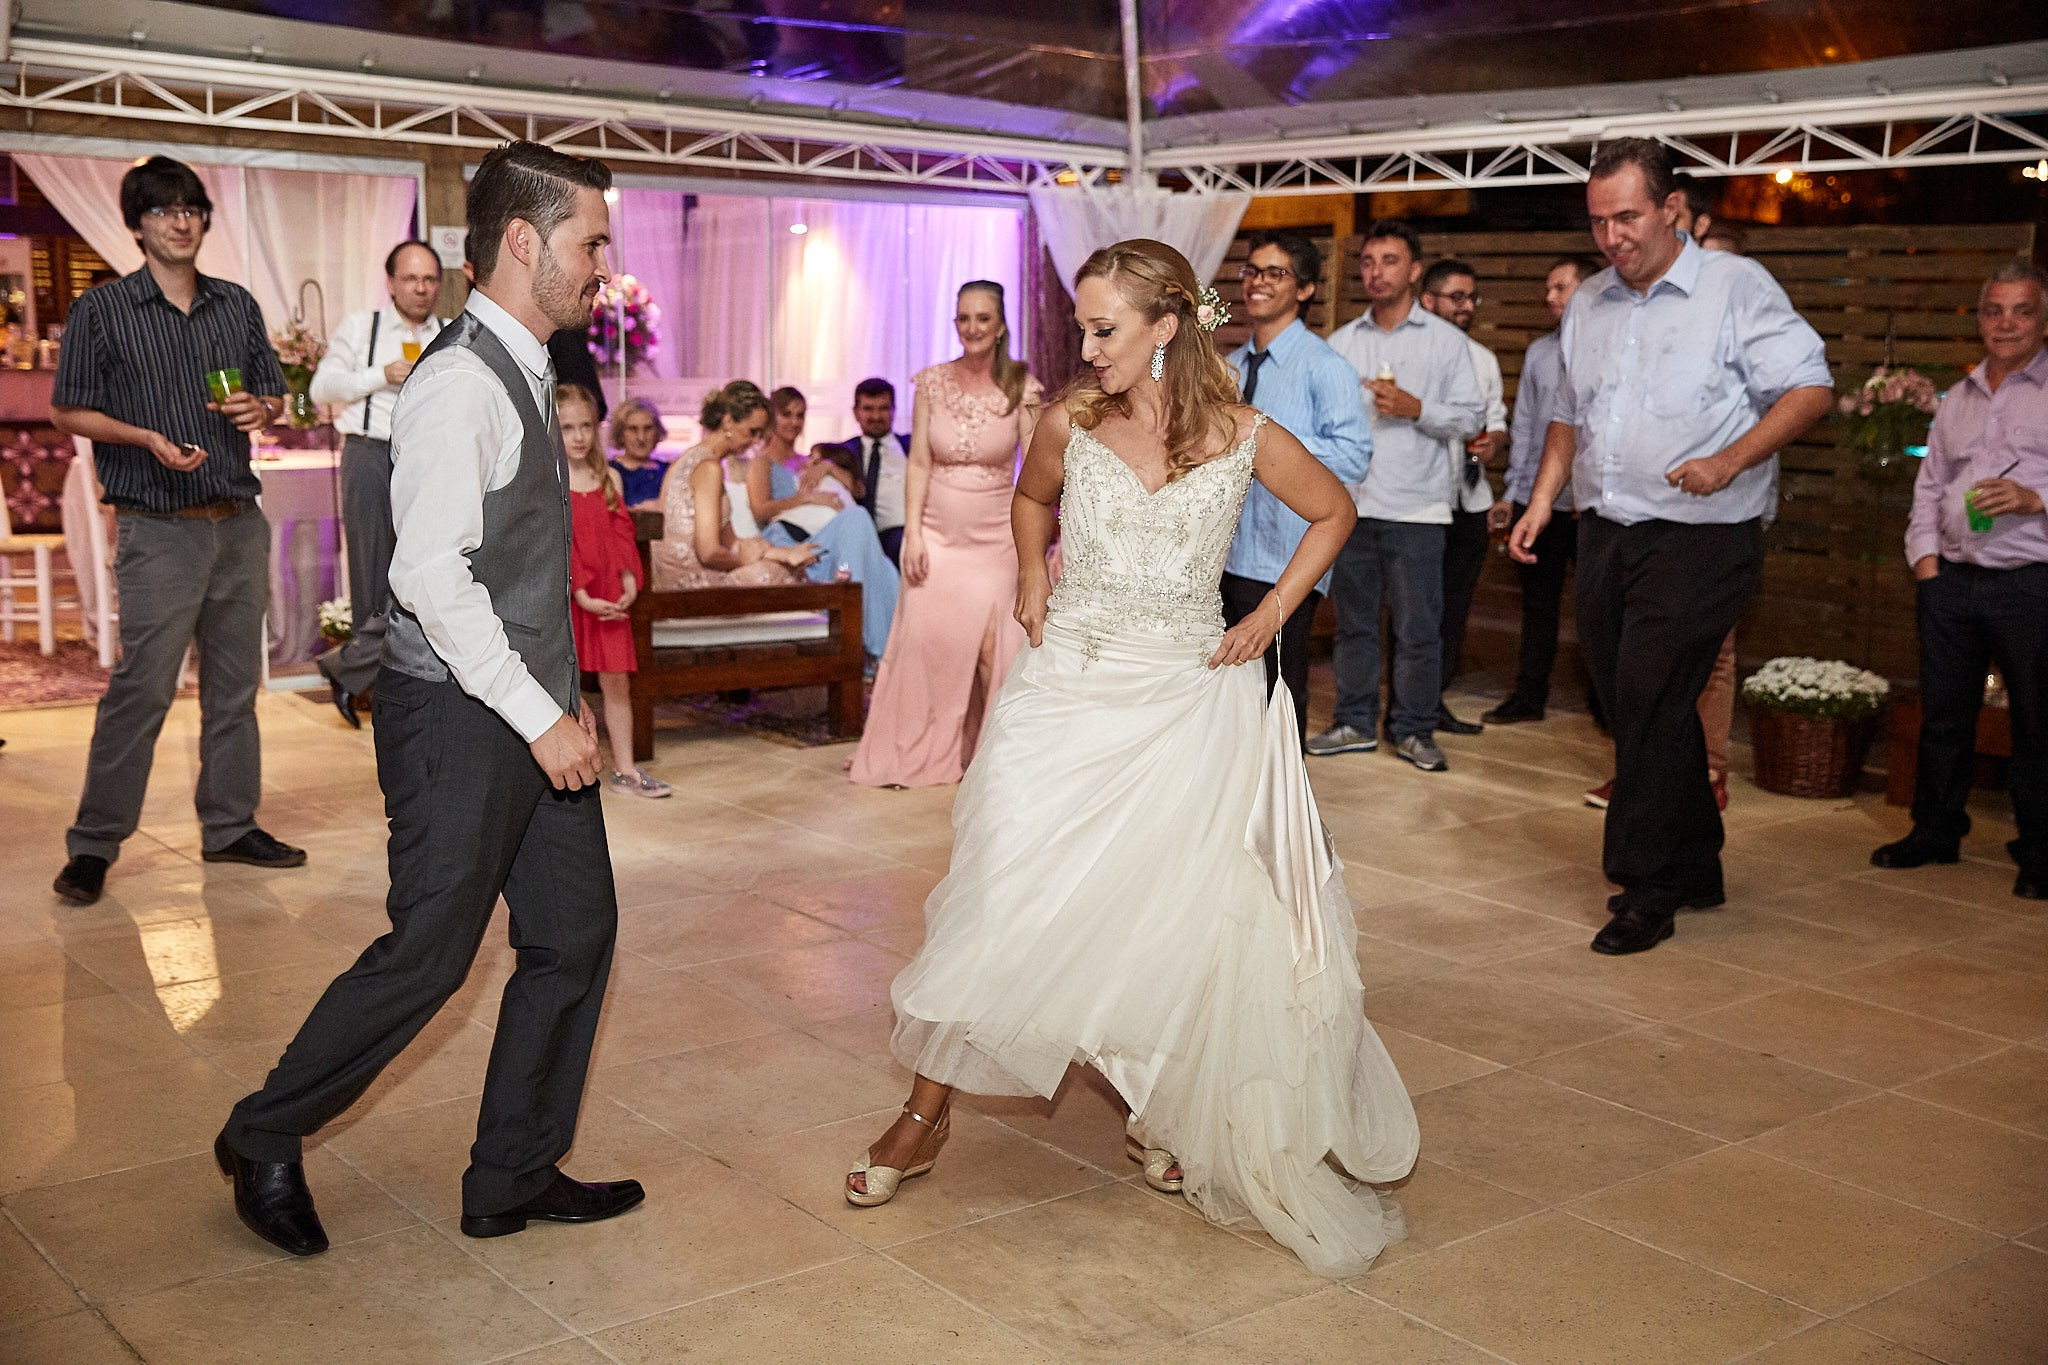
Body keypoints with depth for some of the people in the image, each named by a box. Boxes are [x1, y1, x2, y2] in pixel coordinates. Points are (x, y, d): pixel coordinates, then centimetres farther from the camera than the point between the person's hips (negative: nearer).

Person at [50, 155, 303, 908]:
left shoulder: (237, 305, 10)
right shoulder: (102, 310, -2)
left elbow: (275, 395, 17)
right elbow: (69, 410, -1)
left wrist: (259, 409, -6)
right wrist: (148, 439, -16)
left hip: (240, 522, 5)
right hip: (159, 528, -5)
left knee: (235, 684, 10)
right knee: (142, 685, -8)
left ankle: (230, 826, 22)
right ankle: (93, 844, 3)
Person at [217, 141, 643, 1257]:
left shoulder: (521, 375, 13)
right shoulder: (461, 383, -18)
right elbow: (430, 574, -25)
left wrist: (560, 701, 17)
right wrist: (539, 716, -22)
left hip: (530, 714, 10)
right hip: (459, 717, -9)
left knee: (575, 932, 11)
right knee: (430, 953, 0)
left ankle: (514, 1178, 24)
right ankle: (264, 1140, 22)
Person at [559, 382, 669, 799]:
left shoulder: (609, 478, 10)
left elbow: (621, 533, 7)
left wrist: (629, 581, -7)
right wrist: (581, 594, -18)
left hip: (607, 597, 4)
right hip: (564, 598, -4)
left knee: (617, 681, 5)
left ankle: (625, 769, 13)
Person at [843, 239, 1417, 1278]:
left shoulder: (1243, 439, -6)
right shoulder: (1069, 424, 0)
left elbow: (1333, 512, 11)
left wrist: (1270, 616, 3)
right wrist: (1031, 577, 6)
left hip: (1184, 699, -1)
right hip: (1069, 687, 1)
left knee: (1174, 912, 3)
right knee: (1002, 891, -2)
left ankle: (1163, 1117, 25)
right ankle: (926, 1113, 10)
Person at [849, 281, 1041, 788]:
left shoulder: (1022, 388, -5)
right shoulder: (931, 383, 0)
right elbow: (918, 463, 0)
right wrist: (912, 533, -7)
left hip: (994, 537, -1)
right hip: (937, 533, 1)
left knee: (992, 647, -3)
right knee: (924, 637, 1)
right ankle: (911, 755, 16)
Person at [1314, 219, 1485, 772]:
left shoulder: (1446, 341, 4)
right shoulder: (1340, 342, 12)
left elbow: (1472, 416, -1)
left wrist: (1416, 408, -14)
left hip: (1416, 505, -3)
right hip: (1350, 503, 3)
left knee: (1419, 627, 0)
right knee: (1354, 622, 9)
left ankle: (1415, 730, 10)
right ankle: (1356, 723, 19)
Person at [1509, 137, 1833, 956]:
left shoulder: (1737, 287, -5)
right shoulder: (1588, 304, 14)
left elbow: (1810, 388, -9)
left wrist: (1730, 461, -22)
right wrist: (1542, 501, 12)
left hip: (1698, 540, -6)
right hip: (1605, 535, 7)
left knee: (1651, 708, -10)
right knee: (1632, 707, 9)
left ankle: (1645, 888, 1)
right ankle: (1695, 869, 24)